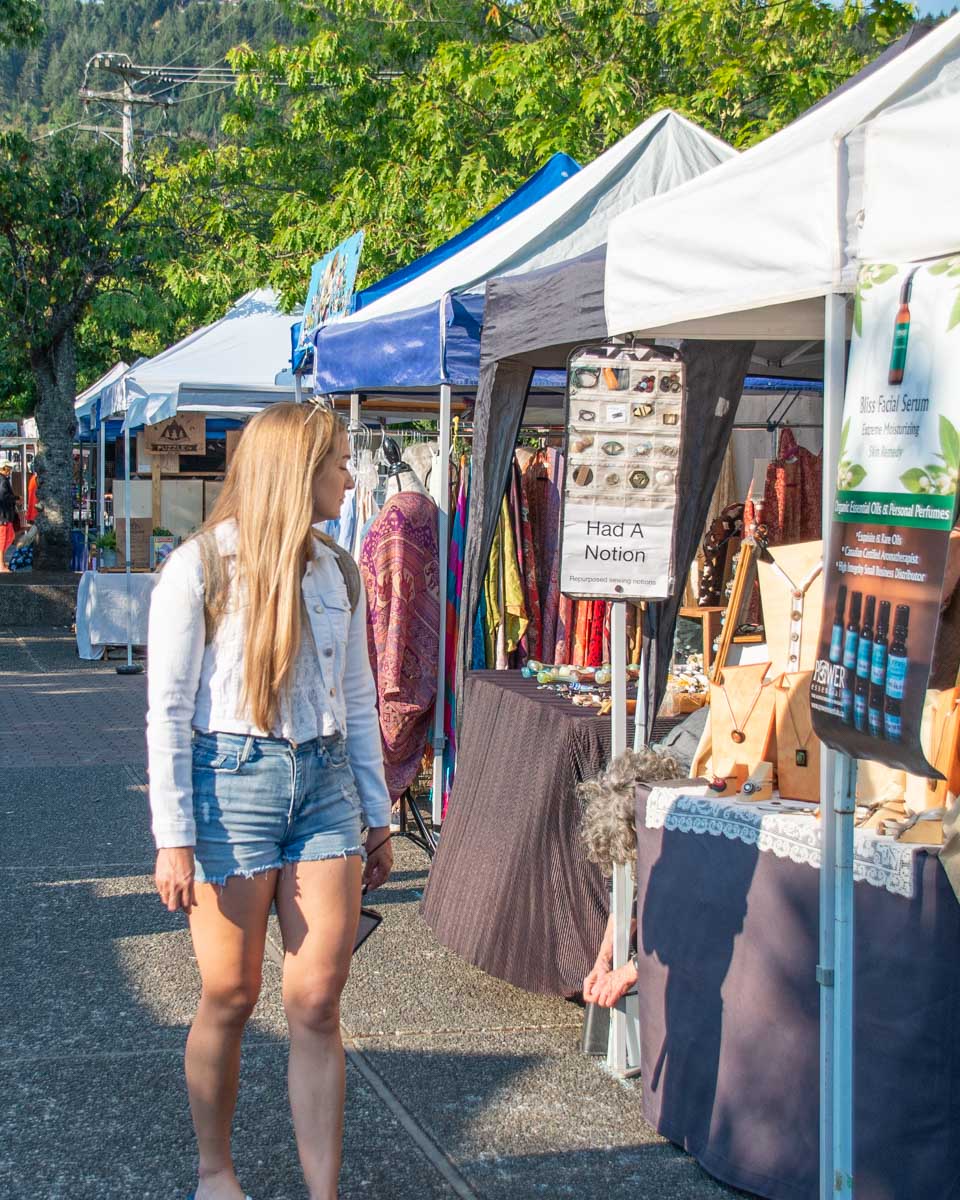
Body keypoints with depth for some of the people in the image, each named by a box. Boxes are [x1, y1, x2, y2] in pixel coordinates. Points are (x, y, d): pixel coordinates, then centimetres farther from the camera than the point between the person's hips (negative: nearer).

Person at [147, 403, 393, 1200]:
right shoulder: (201, 567, -6)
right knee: (231, 998, 6)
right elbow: (169, 709, -7)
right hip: (233, 780, -4)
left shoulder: (337, 572, 11)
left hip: (325, 781, 4)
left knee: (318, 1004, 1)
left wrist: (378, 816, 16)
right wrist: (174, 835, -12)